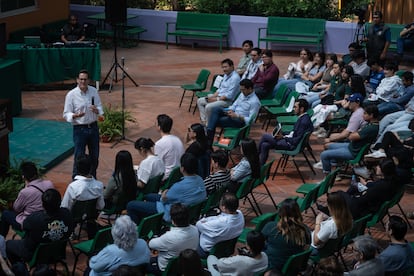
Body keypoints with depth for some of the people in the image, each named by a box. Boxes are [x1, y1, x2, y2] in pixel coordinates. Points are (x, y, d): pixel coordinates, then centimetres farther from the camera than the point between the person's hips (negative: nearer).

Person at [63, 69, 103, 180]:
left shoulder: (94, 91, 0)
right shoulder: (71, 95, -11)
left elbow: (100, 109, 6)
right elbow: (66, 114, -7)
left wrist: (96, 110, -18)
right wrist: (76, 115, -27)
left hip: (93, 127, 4)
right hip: (80, 129, -4)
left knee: (94, 156, 15)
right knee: (79, 157, -1)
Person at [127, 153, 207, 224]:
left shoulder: (180, 187, -35)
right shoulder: (200, 180, -12)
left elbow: (164, 200, -17)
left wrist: (164, 194, 9)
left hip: (171, 215, -9)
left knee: (130, 205, -2)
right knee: (147, 196, 29)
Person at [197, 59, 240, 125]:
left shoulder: (235, 77, -19)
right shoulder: (226, 75, 11)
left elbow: (229, 95, -22)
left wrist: (216, 99, -18)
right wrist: (213, 96, 1)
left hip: (227, 100, -10)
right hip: (219, 96, 10)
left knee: (208, 107, -29)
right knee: (200, 101, 8)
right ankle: (203, 121, 3)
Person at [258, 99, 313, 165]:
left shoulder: (304, 121, -22)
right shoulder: (302, 118, 8)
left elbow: (297, 140, -23)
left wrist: (283, 137, -13)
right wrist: (282, 134, 4)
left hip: (291, 144, -10)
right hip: (289, 140, 10)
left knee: (265, 136, -4)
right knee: (265, 145, 2)